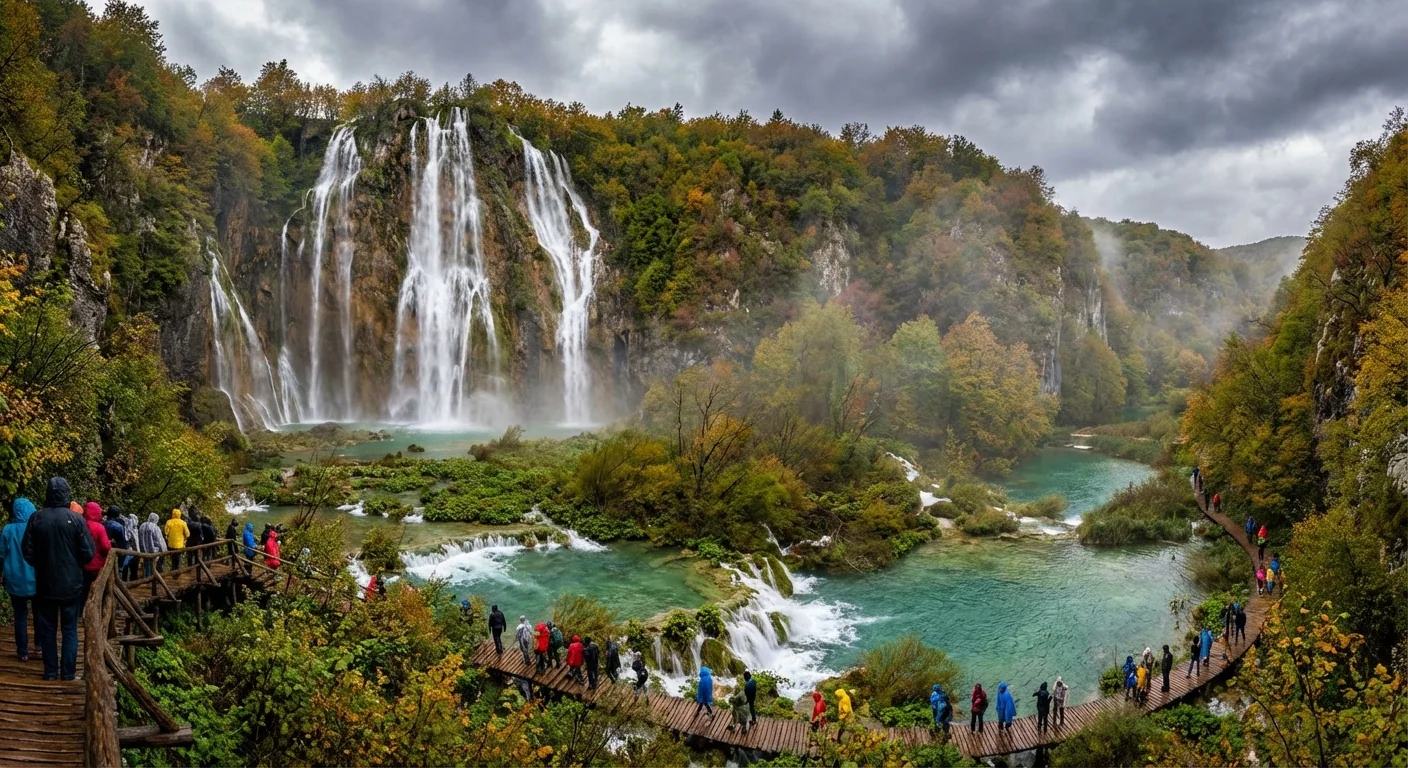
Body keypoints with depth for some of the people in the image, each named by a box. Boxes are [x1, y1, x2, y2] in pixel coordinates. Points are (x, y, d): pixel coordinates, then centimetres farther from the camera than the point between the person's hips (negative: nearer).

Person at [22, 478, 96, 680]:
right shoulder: (76, 519, -13)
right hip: (71, 584, -2)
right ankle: (68, 672, 8)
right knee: (69, 630, 8)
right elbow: (89, 553, -11)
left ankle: (51, 671, 18)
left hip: (45, 584, 2)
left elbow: (27, 552, -2)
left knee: (47, 629, 13)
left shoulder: (36, 518, -7)